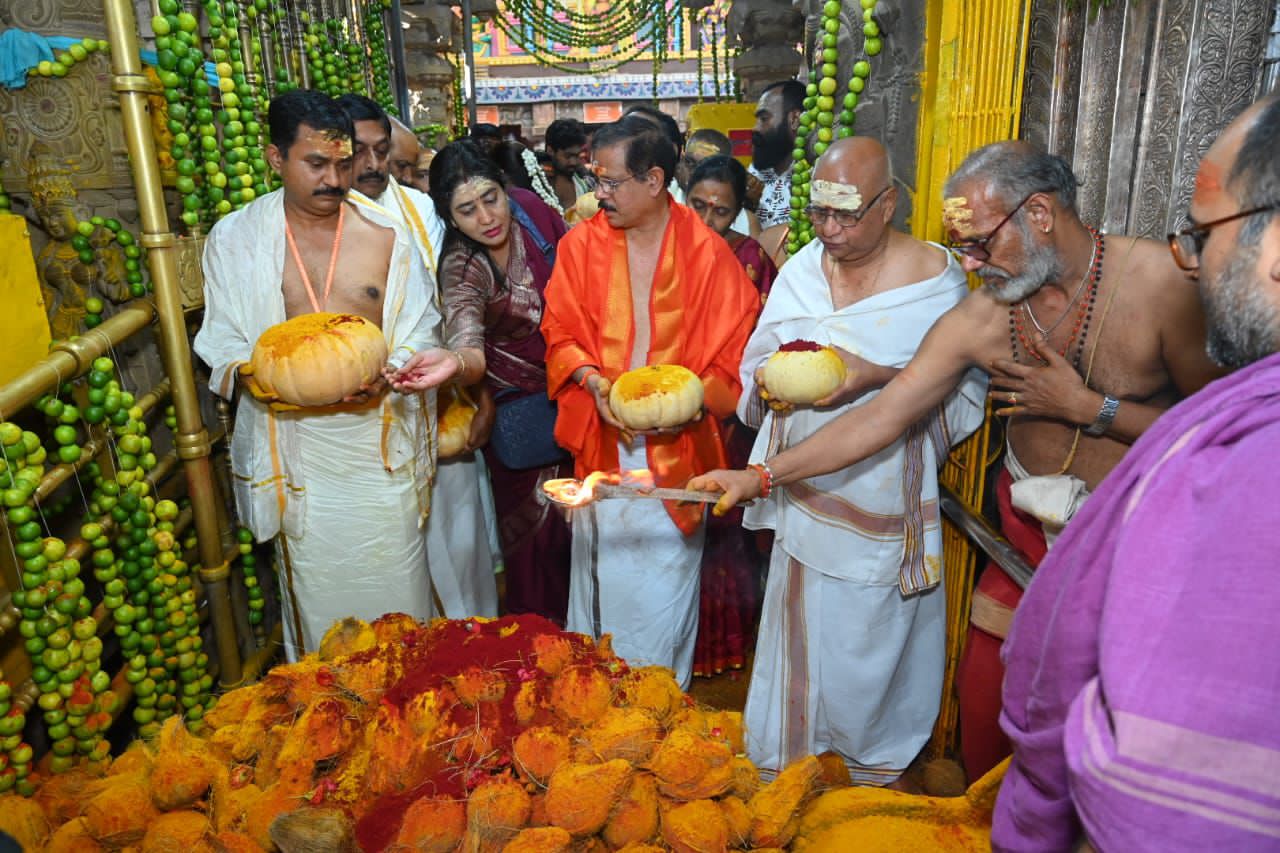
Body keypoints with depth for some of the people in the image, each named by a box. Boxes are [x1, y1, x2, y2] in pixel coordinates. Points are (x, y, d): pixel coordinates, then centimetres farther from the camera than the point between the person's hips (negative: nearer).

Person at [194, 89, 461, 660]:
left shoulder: (387, 236, 1)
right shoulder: (234, 239, 2)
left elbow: (416, 334, 3)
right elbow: (222, 347, 4)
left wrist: (390, 372, -19)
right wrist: (257, 377, -19)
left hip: (382, 441, 0)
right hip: (294, 446, 0)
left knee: (395, 584, 8)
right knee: (315, 593, 12)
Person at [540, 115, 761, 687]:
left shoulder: (707, 254, -5)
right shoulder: (582, 243, 1)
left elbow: (732, 354, -2)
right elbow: (561, 332, 6)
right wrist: (594, 382, -13)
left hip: (676, 444, -2)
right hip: (603, 440, 2)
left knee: (665, 577, 7)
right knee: (601, 569, 13)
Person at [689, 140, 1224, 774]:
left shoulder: (1158, 281, -17)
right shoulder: (979, 318, -9)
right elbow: (882, 417, -9)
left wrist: (1086, 407, -20)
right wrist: (761, 475, -15)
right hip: (1031, 529, 3)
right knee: (983, 700, 7)